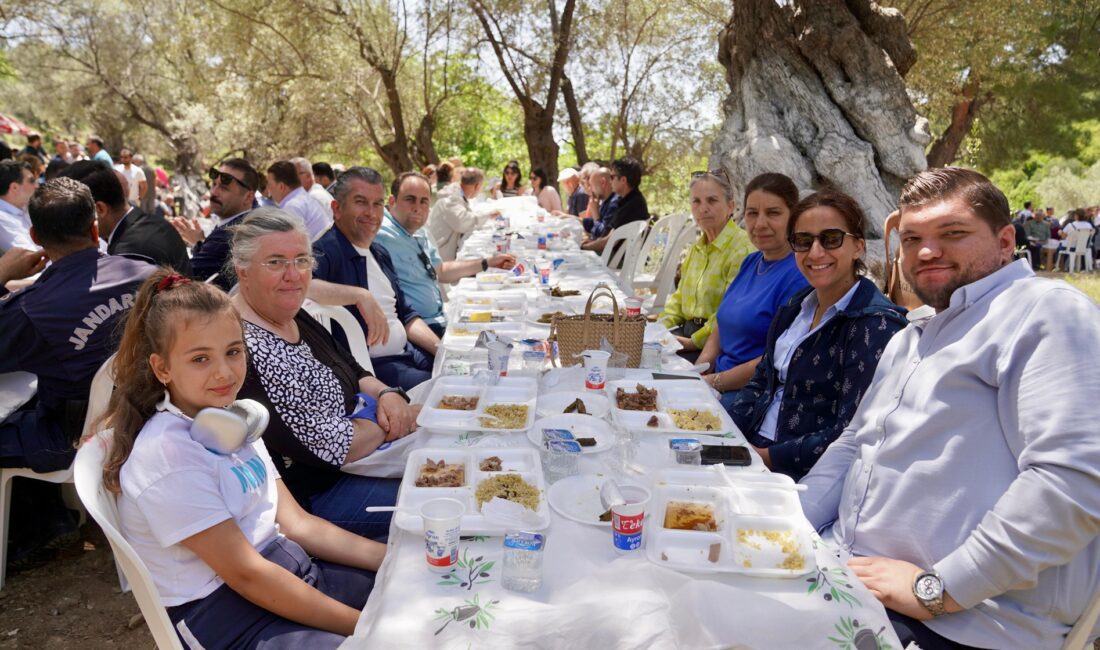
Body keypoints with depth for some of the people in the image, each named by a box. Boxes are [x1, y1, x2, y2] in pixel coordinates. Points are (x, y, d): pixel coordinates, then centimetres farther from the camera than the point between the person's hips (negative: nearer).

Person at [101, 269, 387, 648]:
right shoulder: (167, 453, -18)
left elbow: (296, 524, 5)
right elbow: (245, 574, -20)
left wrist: (397, 558, -3)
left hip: (287, 568, 8)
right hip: (224, 616, -8)